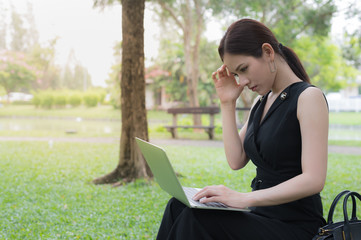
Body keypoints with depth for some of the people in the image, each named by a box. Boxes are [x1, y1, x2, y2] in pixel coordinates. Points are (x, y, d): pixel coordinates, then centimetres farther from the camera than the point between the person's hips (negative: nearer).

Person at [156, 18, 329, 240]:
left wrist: (245, 198, -28)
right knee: (179, 207, -15)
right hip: (262, 216, 7)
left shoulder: (309, 97, -11)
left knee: (196, 220, -26)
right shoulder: (262, 101, 14)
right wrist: (227, 103, 2)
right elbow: (236, 161, 7)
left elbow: (314, 180, -21)